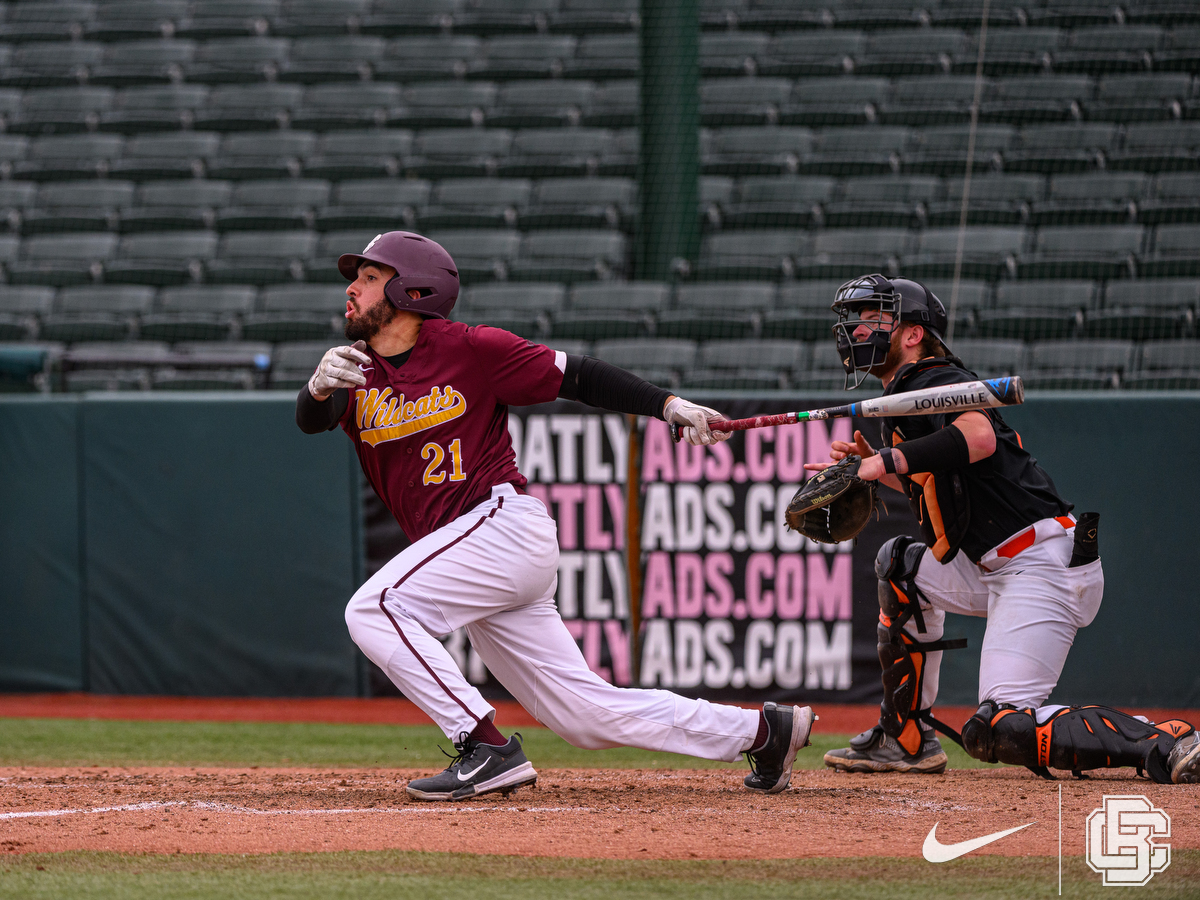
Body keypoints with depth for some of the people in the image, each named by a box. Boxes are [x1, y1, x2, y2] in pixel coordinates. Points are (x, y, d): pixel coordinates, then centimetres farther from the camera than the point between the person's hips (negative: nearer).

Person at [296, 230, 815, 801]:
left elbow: (575, 375, 0)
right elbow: (310, 420, -9)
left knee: (374, 609, -22)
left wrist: (668, 405, -10)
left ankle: (487, 749, -21)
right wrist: (320, 386, -33)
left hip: (506, 522, -6)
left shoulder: (470, 350, -3)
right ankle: (761, 730, 15)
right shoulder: (355, 369, 11)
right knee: (586, 713, 5)